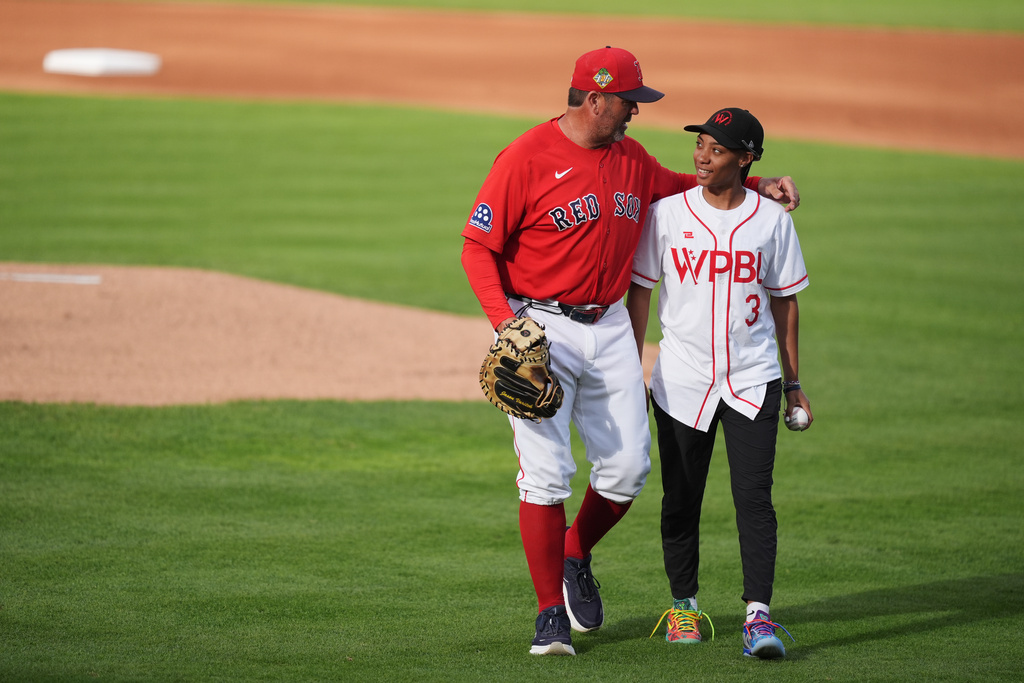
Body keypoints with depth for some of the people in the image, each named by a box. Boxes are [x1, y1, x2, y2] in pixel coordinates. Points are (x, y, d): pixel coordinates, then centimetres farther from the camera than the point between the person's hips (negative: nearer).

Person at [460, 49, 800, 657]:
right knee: (546, 473, -11)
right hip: (541, 328, -6)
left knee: (629, 468, 3)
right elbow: (479, 247, -11)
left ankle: (576, 556, 30)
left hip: (609, 330, 6)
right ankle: (551, 613, -2)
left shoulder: (632, 160, 9)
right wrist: (505, 321, -24)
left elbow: (678, 185, 28)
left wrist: (758, 186, 14)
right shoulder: (527, 159, -12)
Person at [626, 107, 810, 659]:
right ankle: (683, 605, 23)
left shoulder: (771, 220, 2)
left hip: (752, 381, 0)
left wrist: (793, 383, 10)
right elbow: (640, 292, 4)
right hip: (681, 381, 1)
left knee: (753, 495, -10)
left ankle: (758, 614, -13)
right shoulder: (665, 214, 0)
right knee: (681, 499, 8)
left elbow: (784, 301, 10)